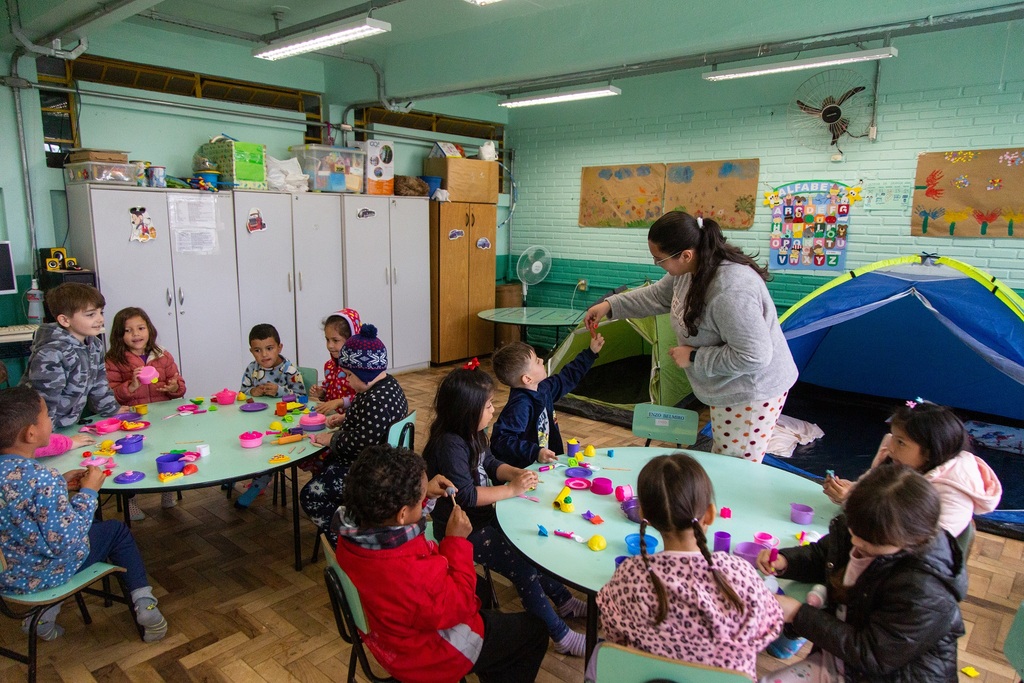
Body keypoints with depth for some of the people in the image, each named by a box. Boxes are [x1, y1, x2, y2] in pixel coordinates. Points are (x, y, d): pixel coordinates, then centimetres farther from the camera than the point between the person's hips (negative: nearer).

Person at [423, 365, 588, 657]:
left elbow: (490, 463, 15)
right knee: (522, 566, -15)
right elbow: (465, 495, -30)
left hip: (481, 517, 10)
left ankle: (563, 600, 25)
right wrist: (512, 489, -25)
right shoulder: (450, 445, -27)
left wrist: (516, 472, -5)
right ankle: (561, 636, -3)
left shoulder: (471, 434, 3)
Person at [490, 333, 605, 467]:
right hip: (524, 470, -9)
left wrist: (591, 352, 27)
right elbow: (501, 440, -30)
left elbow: (568, 377, 24)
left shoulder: (543, 388, 6)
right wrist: (535, 452, -35)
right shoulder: (520, 406, -24)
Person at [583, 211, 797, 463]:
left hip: (750, 395, -9)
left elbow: (753, 356, -32)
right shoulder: (690, 269, -5)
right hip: (728, 388, 10)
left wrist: (694, 357, -23)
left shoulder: (731, 290, -35)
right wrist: (610, 305, 6)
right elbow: (656, 295, 13)